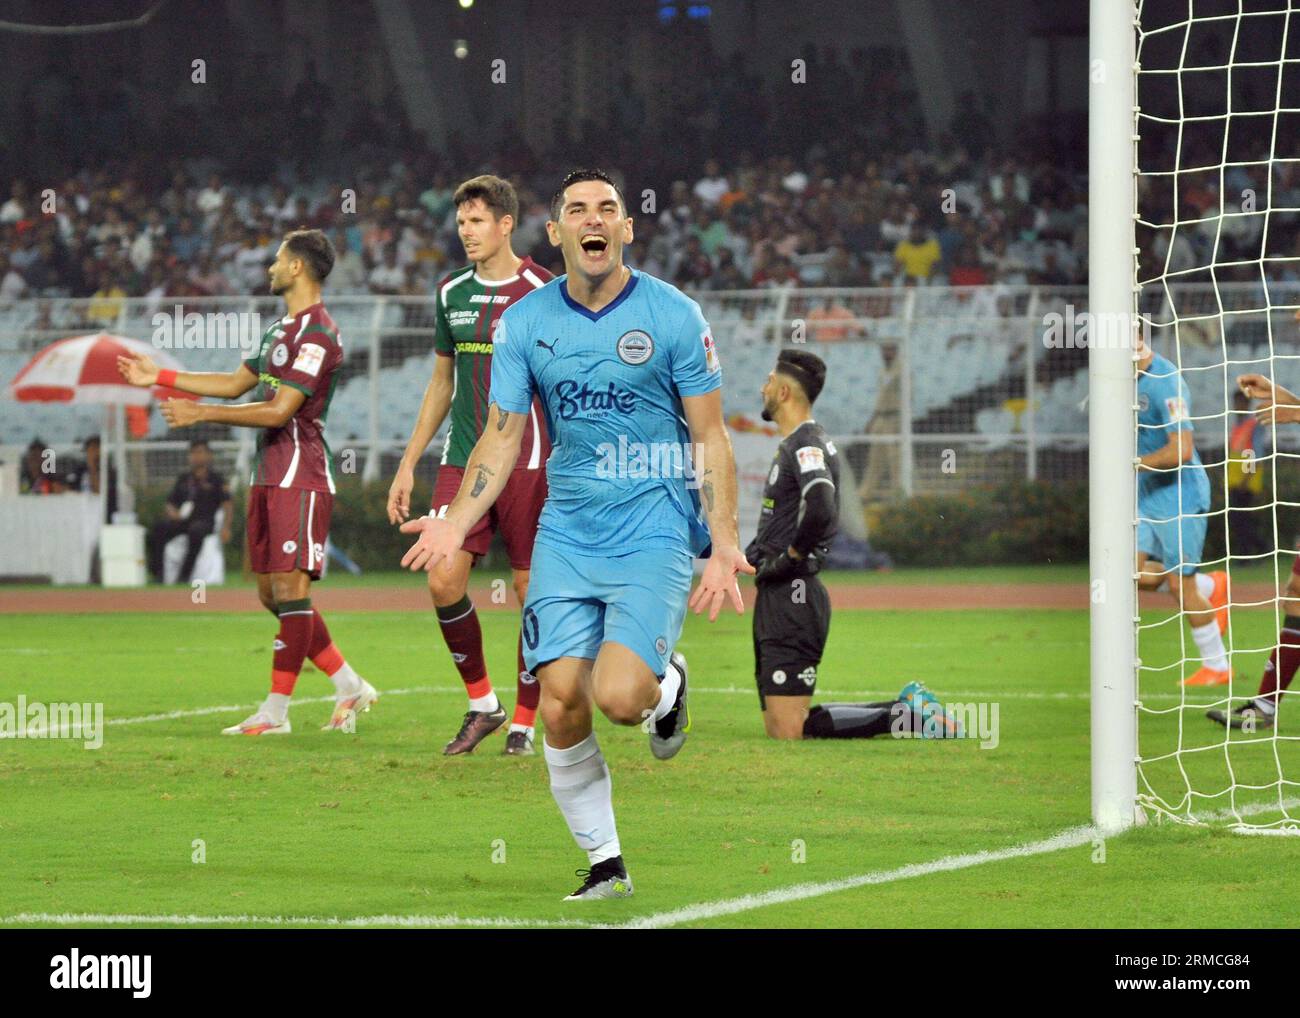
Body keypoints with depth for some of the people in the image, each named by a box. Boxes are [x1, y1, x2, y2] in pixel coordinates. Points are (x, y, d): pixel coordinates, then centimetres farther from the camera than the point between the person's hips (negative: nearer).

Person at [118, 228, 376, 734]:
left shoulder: (317, 335, -14)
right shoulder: (281, 328, 18)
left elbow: (280, 410, -19)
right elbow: (237, 384, 28)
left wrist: (200, 413, -18)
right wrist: (159, 378, 27)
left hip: (300, 480, -10)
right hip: (269, 478, 10)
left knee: (290, 590, -8)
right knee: (272, 595, 9)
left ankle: (276, 712, -7)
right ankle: (349, 687, 17)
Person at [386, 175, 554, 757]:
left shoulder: (543, 292, -5)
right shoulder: (451, 293, 11)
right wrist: (408, 464, 18)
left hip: (527, 462, -4)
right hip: (462, 462, 4)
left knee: (532, 590, 0)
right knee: (443, 582, -7)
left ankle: (524, 722, 11)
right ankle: (482, 703, 10)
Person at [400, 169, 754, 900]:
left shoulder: (674, 316, -4)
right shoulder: (525, 323, 4)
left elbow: (710, 439, 0)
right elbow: (502, 436, 7)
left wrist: (724, 544, -8)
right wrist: (457, 523, -7)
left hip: (654, 531, -3)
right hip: (566, 533, 3)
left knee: (618, 696, -20)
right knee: (561, 703, -6)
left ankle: (667, 686, 18)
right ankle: (604, 863, 11)